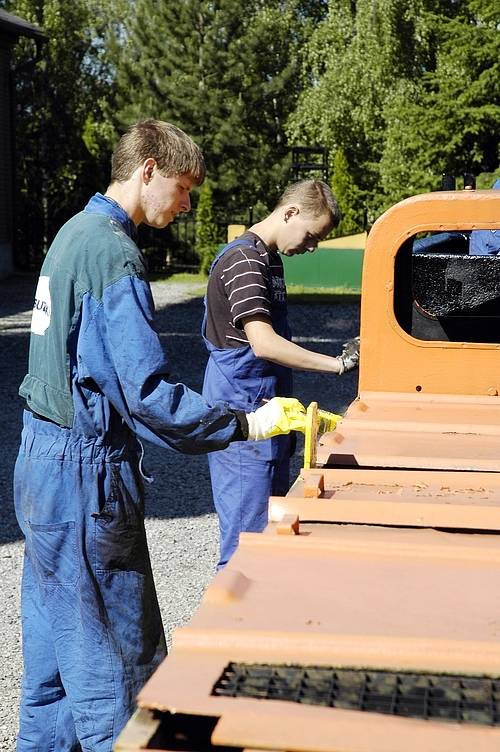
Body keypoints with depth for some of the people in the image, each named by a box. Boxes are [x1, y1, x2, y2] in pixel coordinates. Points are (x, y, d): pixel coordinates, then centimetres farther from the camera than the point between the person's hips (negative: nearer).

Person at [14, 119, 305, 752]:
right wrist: (245, 425, -20)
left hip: (44, 462, 10)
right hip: (85, 473, -10)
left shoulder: (75, 231, 12)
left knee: (55, 641, 20)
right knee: (114, 659, -1)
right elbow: (147, 394, -24)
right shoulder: (114, 254, -19)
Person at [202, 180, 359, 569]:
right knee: (248, 532, -6)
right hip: (244, 412, -10)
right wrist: (337, 364, -24)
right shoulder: (243, 258, -16)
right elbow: (264, 344, -26)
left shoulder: (269, 258, 16)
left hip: (267, 411, 10)